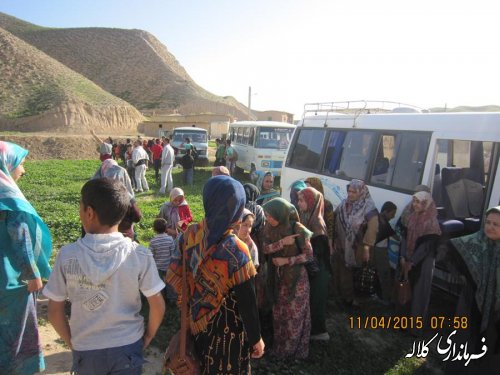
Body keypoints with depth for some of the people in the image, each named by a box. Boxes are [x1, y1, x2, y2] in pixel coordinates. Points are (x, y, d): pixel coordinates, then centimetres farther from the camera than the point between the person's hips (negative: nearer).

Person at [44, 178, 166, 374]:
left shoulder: (67, 255, -15)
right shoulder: (140, 255, -18)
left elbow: (54, 311, -6)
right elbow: (158, 306, -12)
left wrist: (72, 342, 9)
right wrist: (148, 336, 5)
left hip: (85, 349, 1)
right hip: (128, 346, -1)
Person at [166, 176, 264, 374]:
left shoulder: (189, 235, -12)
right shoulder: (235, 251, -28)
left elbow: (175, 276, -3)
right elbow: (247, 301, -20)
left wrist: (194, 307, 12)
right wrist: (256, 338, -6)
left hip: (197, 322, 5)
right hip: (228, 329, -5)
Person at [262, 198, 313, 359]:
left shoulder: (297, 229, -22)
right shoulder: (269, 227, -7)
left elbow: (309, 255, -16)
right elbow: (266, 249, -13)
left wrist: (286, 260, -20)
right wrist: (282, 242, -26)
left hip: (296, 276, -5)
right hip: (278, 276, 5)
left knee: (295, 313, 7)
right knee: (279, 312, 16)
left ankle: (295, 348, 27)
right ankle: (280, 345, 35)